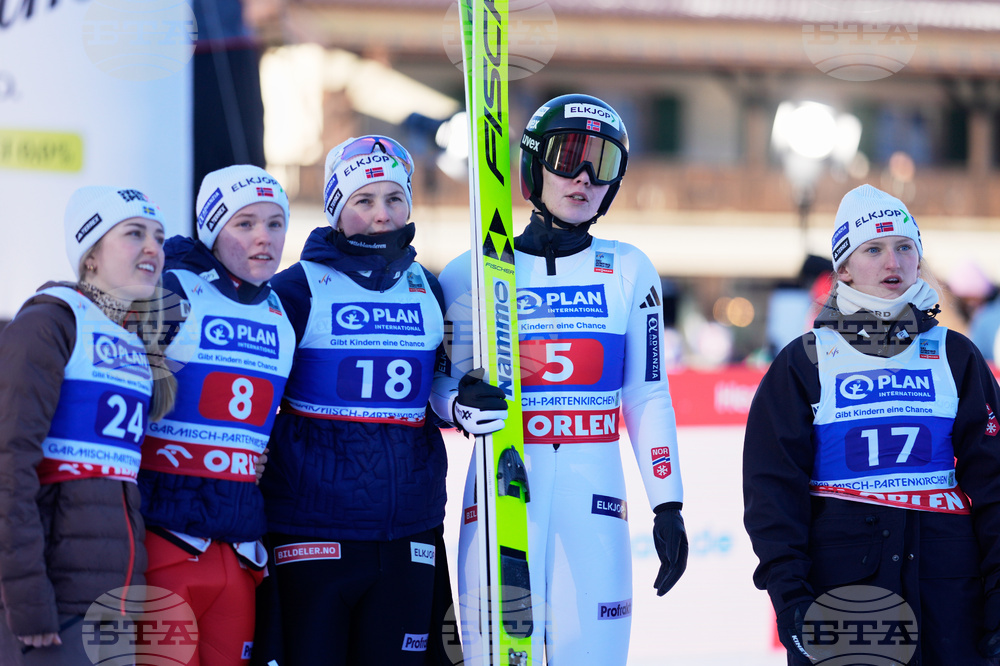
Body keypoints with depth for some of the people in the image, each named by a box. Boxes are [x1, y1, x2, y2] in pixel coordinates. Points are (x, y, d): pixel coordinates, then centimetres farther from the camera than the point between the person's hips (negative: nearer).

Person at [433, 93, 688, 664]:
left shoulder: (629, 271, 10)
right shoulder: (473, 273, 5)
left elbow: (648, 397, 10)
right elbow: (442, 385, 9)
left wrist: (668, 508, 4)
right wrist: (465, 404, -14)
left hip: (594, 490, 1)